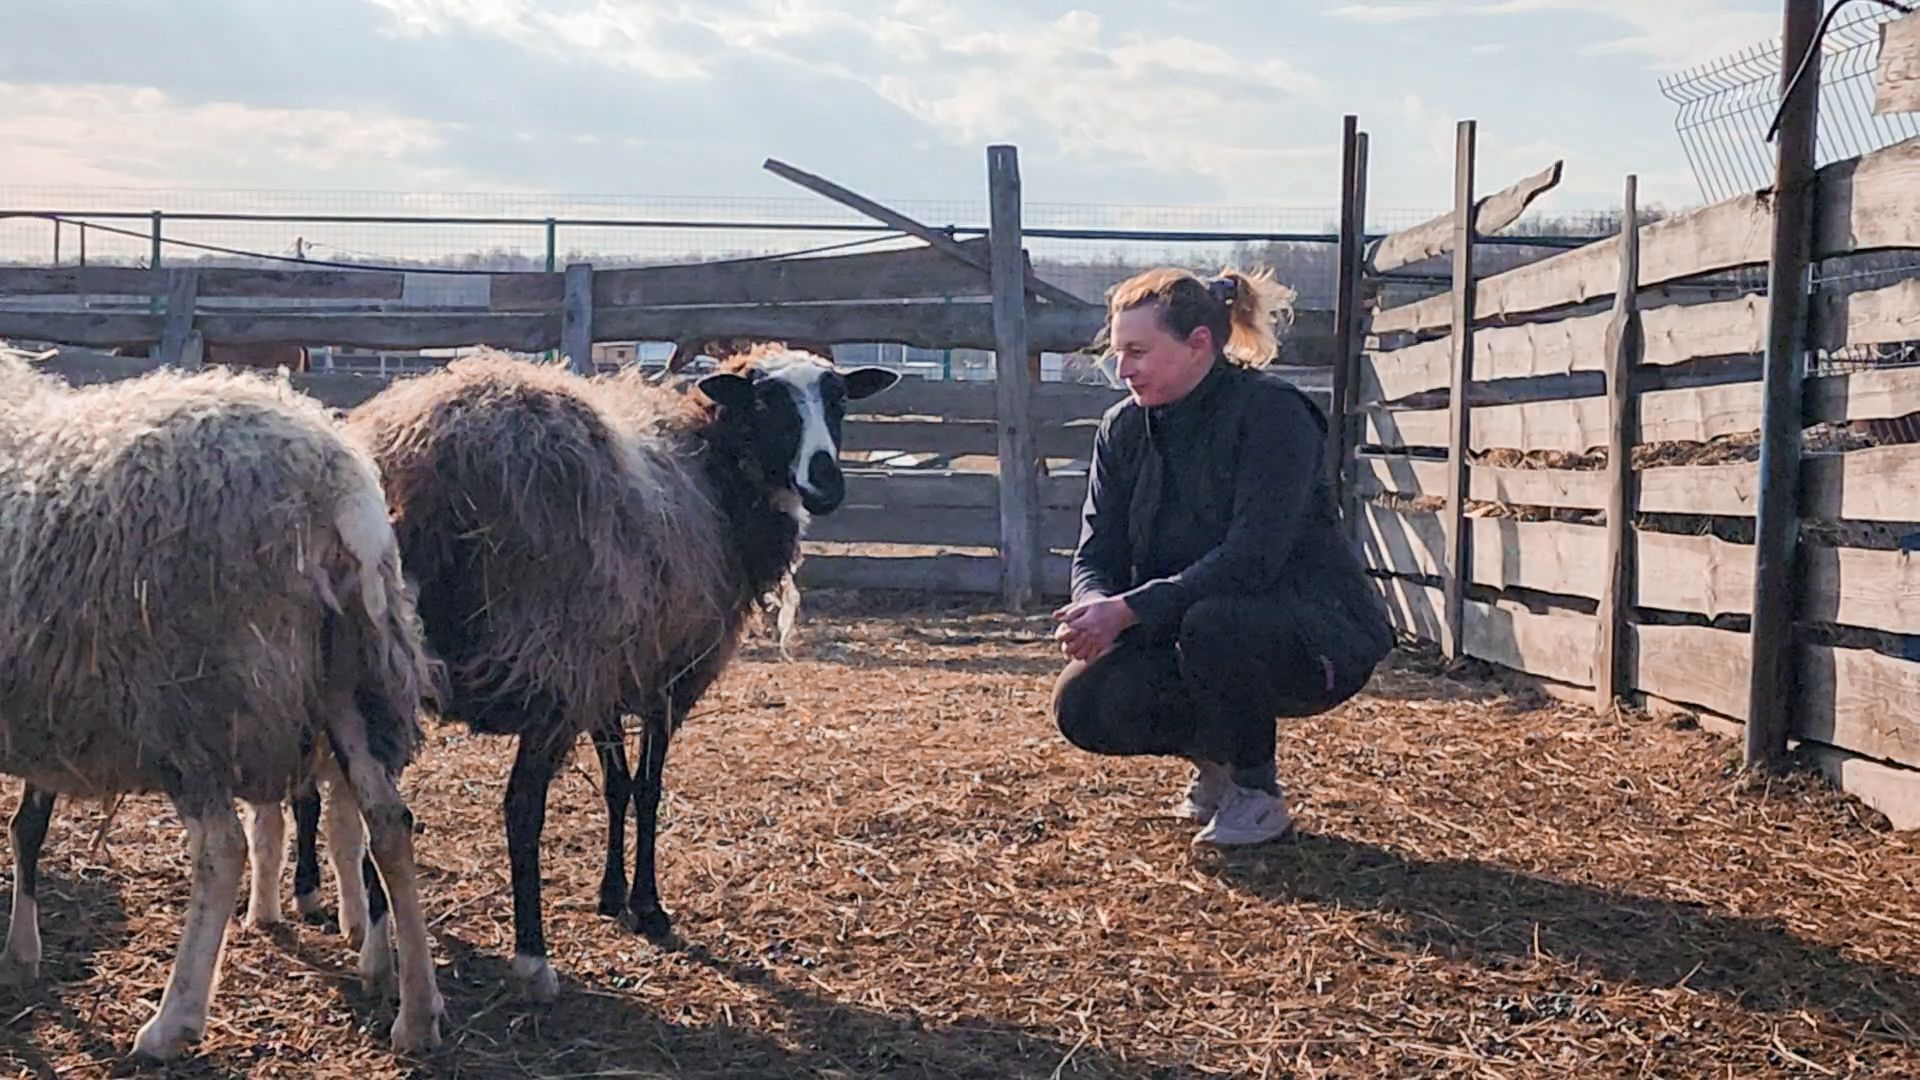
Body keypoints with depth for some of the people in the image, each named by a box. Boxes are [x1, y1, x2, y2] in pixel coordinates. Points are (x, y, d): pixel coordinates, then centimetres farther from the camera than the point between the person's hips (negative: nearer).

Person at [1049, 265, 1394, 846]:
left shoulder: (1273, 411, -19)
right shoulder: (1124, 428, 2)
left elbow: (1251, 558, -28)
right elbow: (1097, 553, -1)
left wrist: (1129, 610, -32)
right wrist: (1096, 606, -26)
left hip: (1318, 640, -6)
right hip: (1186, 636, 6)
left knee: (1213, 623, -38)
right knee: (1082, 706, -18)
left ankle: (1257, 794, -12)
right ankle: (1214, 756, 12)